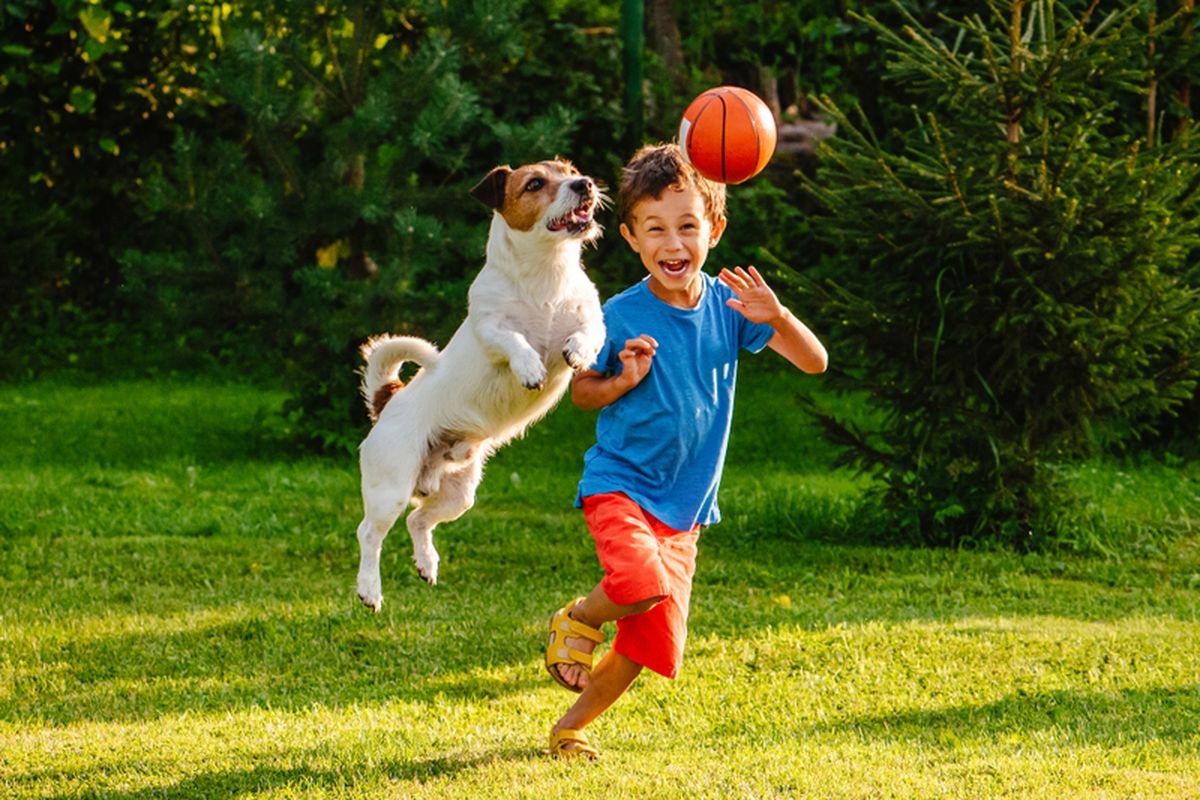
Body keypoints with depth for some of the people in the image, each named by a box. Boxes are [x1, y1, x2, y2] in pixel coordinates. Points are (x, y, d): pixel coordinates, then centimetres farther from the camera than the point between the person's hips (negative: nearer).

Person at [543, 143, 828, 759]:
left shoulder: (726, 304, -4)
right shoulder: (622, 316, -12)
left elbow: (814, 362, -5)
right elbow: (580, 390, 2)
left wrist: (776, 316, -25)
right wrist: (623, 380, -20)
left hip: (684, 503, 4)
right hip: (620, 483, -4)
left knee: (653, 640, 4)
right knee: (642, 582, -32)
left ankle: (572, 725, 26)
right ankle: (577, 619, 1)